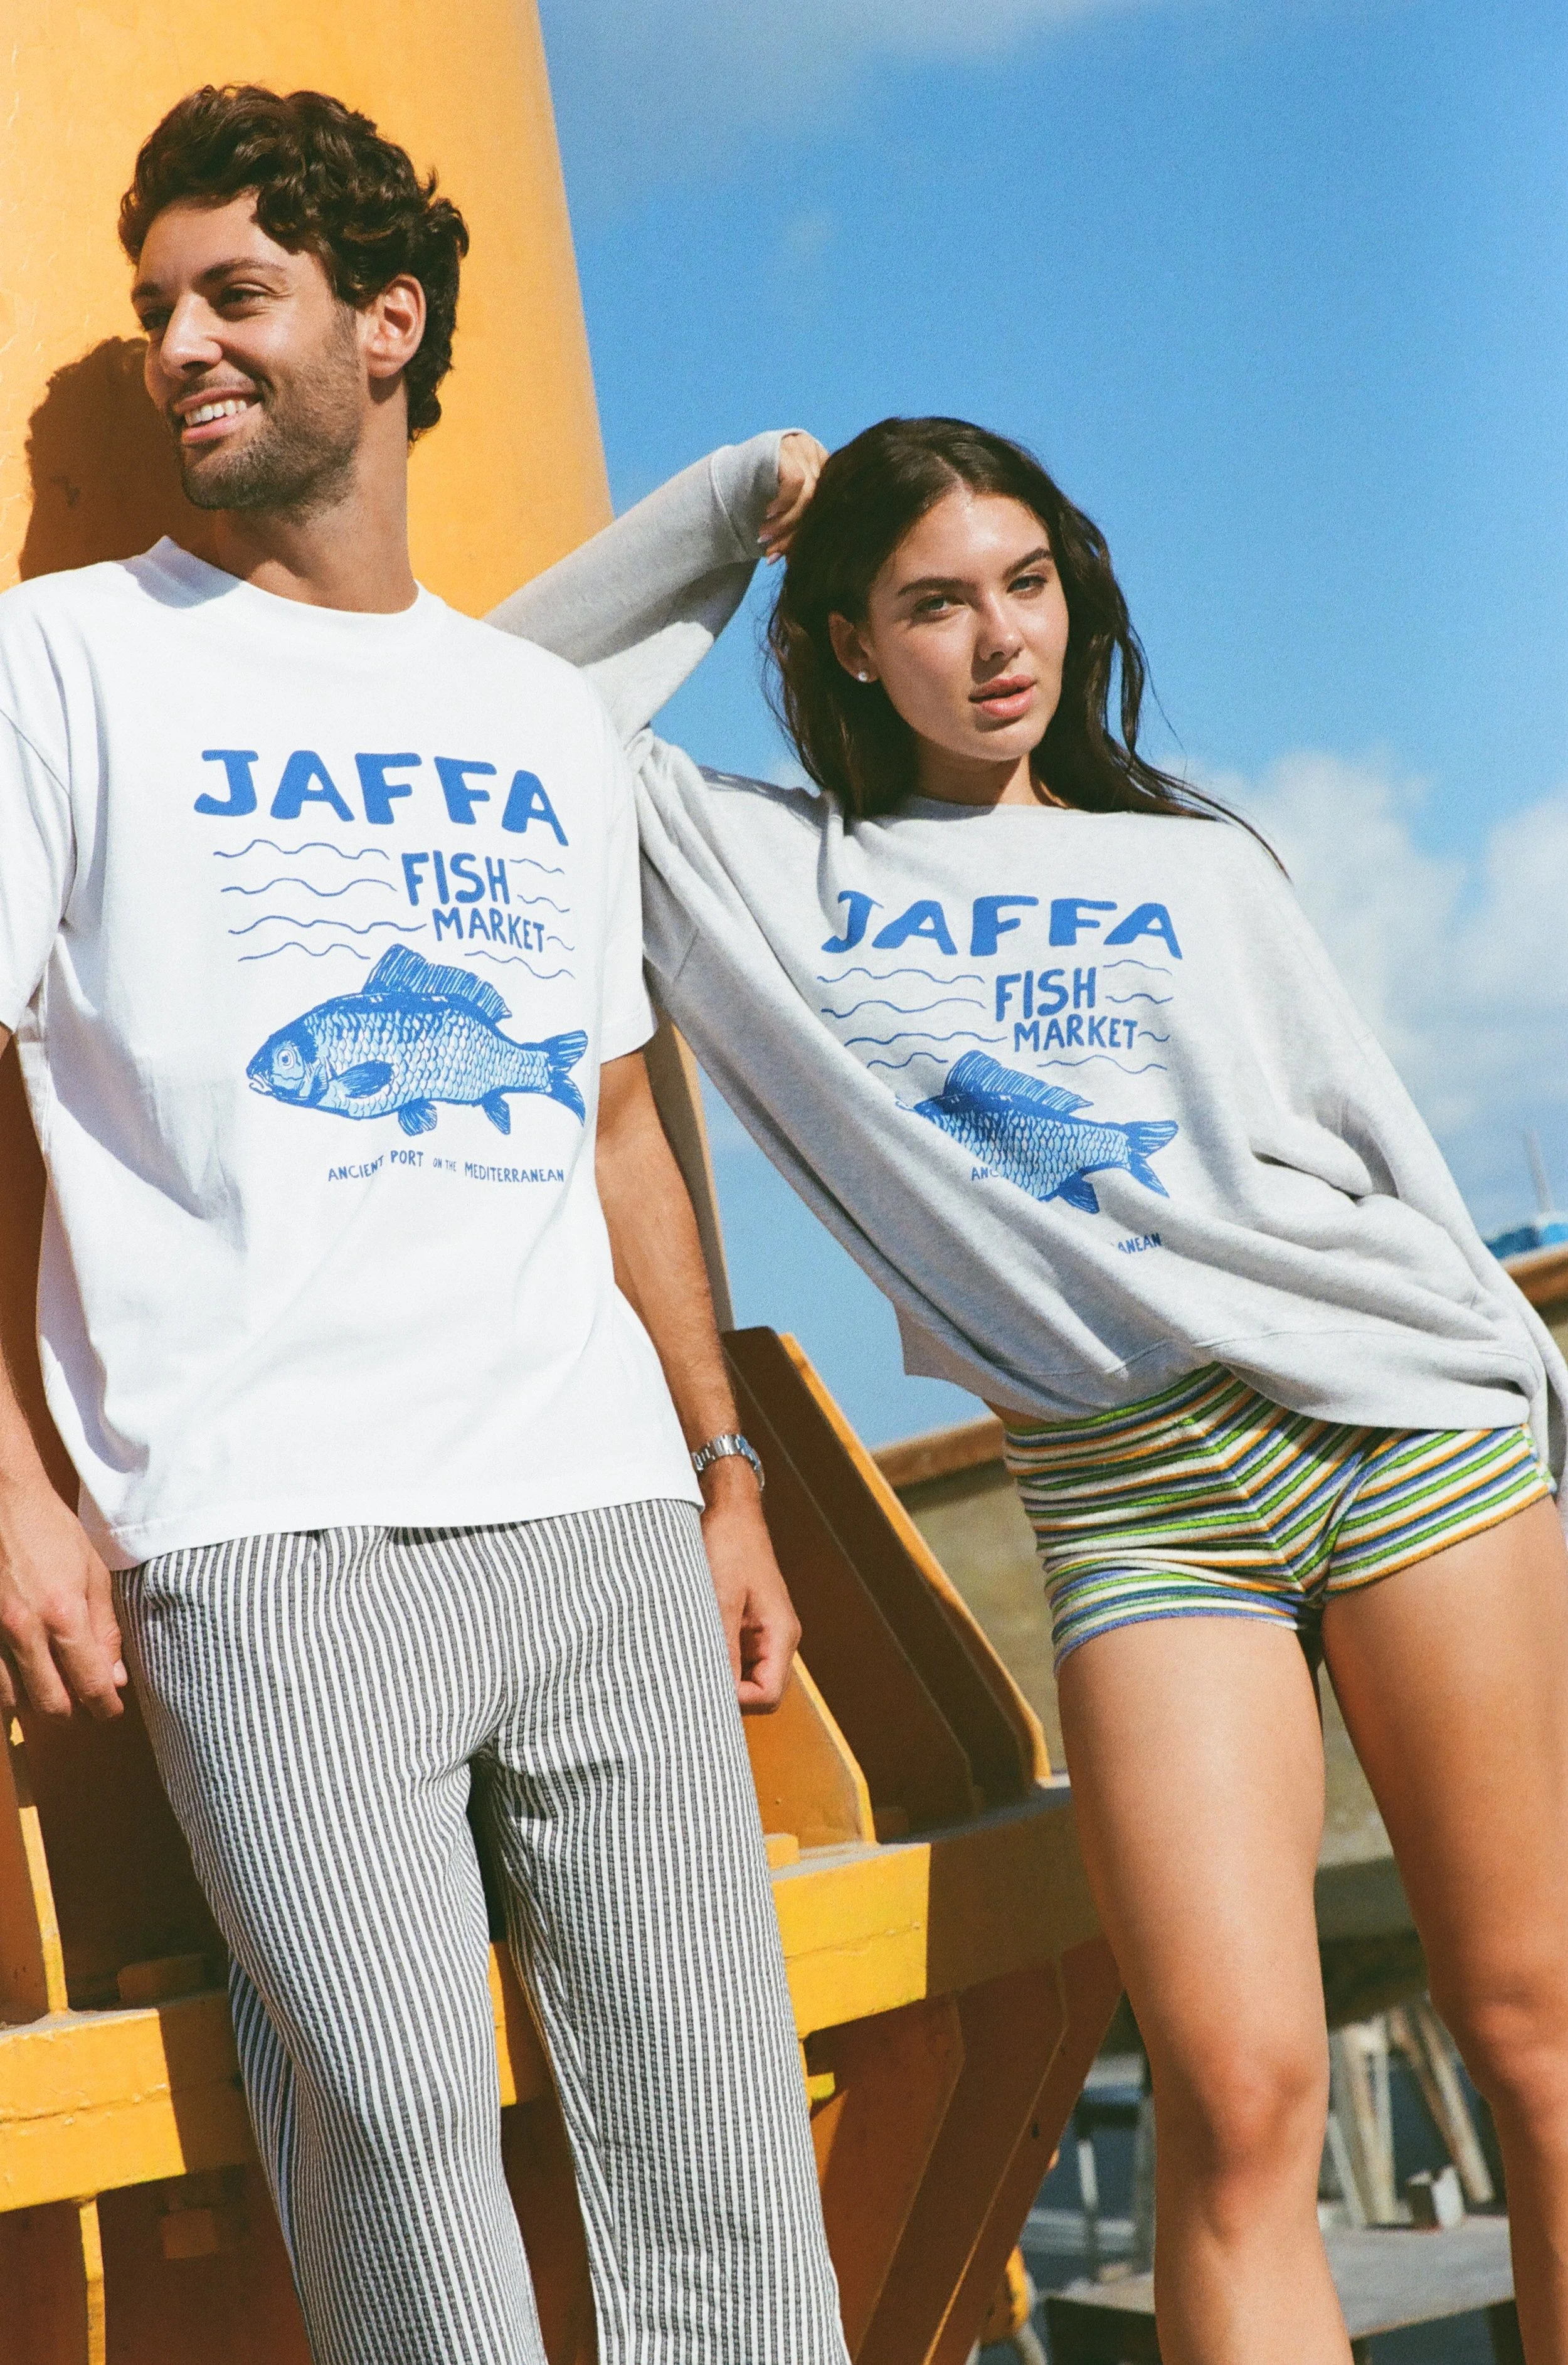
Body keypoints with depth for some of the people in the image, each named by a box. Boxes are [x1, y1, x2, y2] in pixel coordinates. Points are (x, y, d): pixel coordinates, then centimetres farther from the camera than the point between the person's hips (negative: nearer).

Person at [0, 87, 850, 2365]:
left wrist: (724, 1470, 17)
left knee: (724, 2138, 2)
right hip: (275, 1549, -4)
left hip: (605, 1517, 4)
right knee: (402, 2156, -9)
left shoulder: (547, 719, 19)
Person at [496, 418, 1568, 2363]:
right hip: (1136, 1495, -2)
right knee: (1239, 2093, -14)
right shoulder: (765, 872, 14)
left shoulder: (1193, 865, 19)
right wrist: (730, 509, 14)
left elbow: (1382, 1148, 19)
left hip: (1410, 1422, 2)